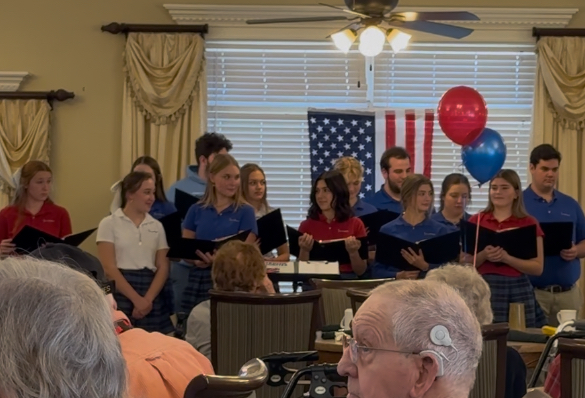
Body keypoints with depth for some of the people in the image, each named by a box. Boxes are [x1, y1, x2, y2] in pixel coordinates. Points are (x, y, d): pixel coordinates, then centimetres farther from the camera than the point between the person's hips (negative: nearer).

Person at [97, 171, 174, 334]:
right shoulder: (109, 224, 1)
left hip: (152, 295, 3)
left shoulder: (157, 226, 12)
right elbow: (109, 268, -6)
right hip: (120, 295, -3)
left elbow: (163, 267, 6)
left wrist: (148, 299, -9)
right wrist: (136, 299, -13)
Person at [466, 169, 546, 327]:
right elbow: (465, 264, 6)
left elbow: (537, 268, -2)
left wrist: (507, 258, -16)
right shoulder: (476, 221, 7)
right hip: (484, 288, 1)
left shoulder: (529, 223, 3)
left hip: (518, 290, -1)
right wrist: (483, 256, -13)